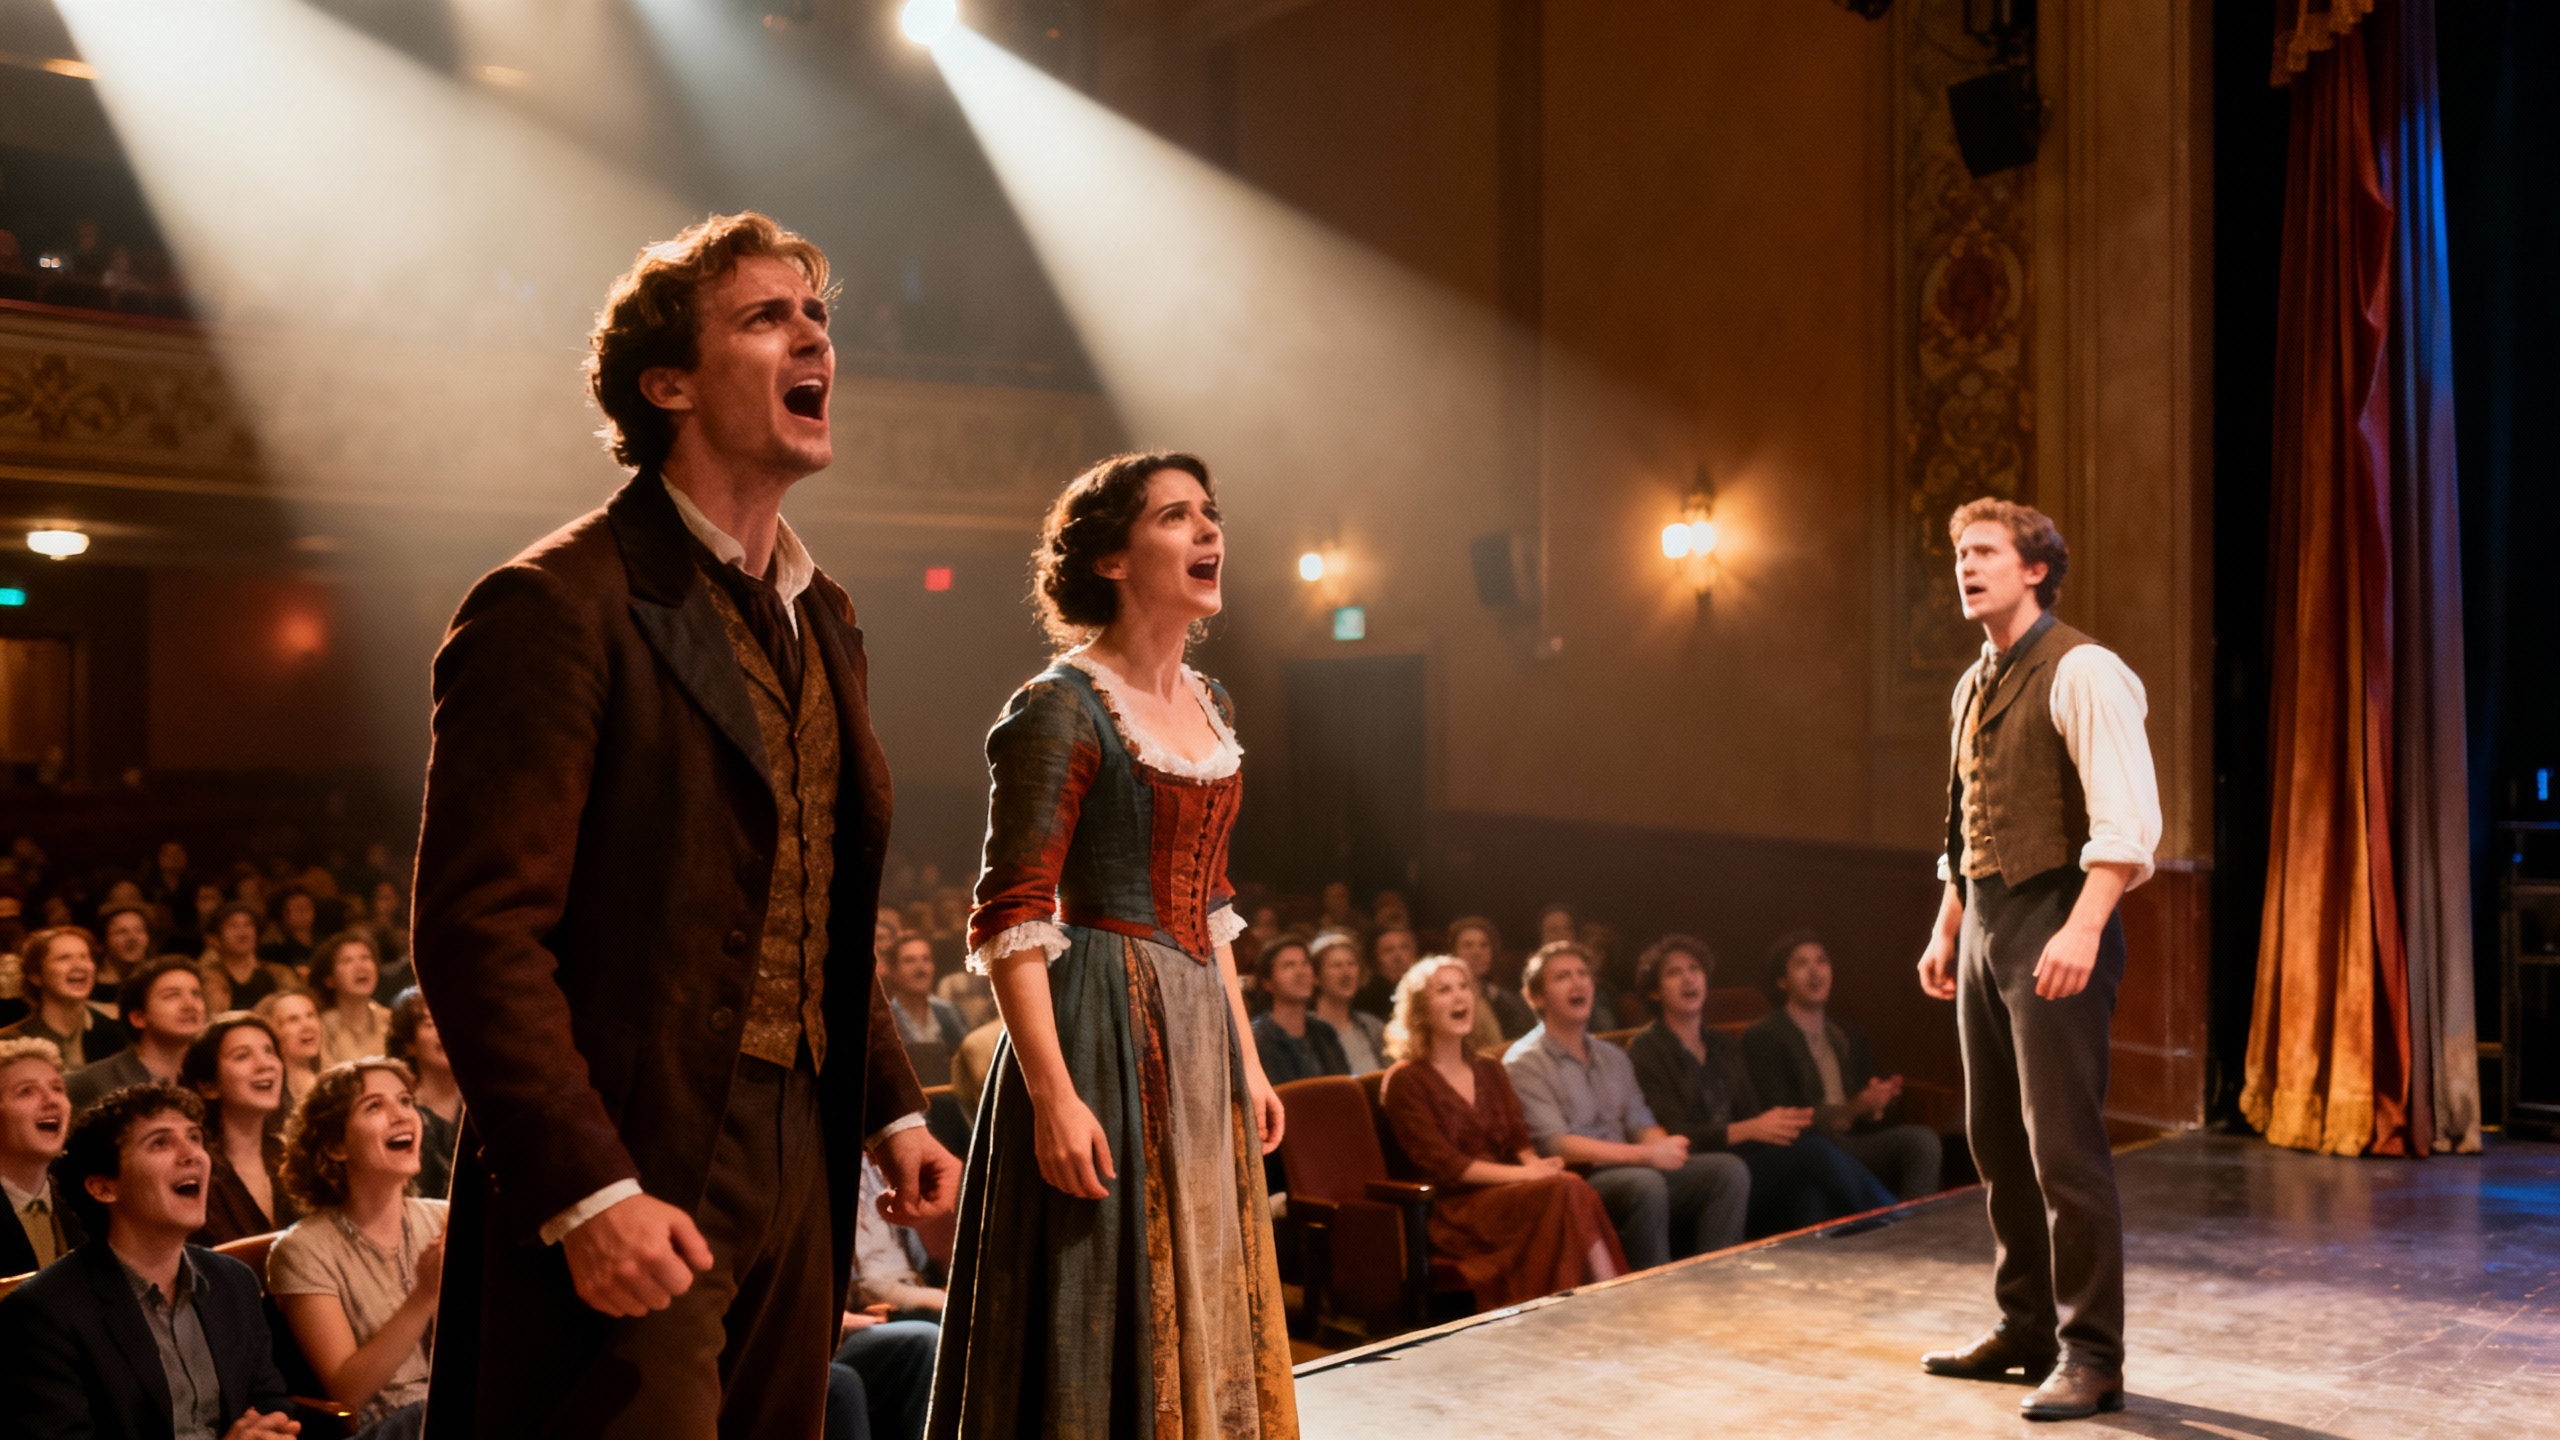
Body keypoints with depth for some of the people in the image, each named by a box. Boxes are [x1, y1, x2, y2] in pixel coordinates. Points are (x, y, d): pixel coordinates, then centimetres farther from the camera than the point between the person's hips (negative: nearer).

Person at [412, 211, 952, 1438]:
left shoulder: (822, 617, 13)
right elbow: (475, 926, -17)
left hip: (799, 1159, 8)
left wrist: (892, 1108, 15)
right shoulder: (556, 608, -12)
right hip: (634, 1175, -7)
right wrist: (586, 1193, -21)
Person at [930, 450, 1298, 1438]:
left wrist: (1245, 1053, 16)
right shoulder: (1060, 709, -12)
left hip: (1199, 1031, 8)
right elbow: (1012, 919, -16)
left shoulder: (1209, 708, 12)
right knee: (1102, 1320, 1)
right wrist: (1053, 1097, -22)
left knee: (1199, 1310, 15)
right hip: (1101, 1028, -8)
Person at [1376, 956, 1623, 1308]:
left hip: (1504, 1192, 6)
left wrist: (1534, 1163, -12)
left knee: (1571, 1185, -29)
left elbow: (1518, 1139, 12)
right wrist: (1522, 1174, -18)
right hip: (1454, 1210, -5)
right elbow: (1441, 1164, -10)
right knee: (1567, 1191, -30)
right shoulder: (1406, 1081, 0)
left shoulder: (1489, 1071, 21)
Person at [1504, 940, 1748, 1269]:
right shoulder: (1525, 1062, -4)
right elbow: (1556, 1145, -14)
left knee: (1729, 1170, -11)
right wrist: (1647, 1155, -19)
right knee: (1645, 1183, -35)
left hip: (1633, 1171, 7)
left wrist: (1662, 1146, -11)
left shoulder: (1613, 1057, 21)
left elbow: (1642, 1124, 15)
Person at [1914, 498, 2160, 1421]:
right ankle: (2027, 1328, 27)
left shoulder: (2079, 671, -10)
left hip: (2055, 925, -9)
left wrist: (2082, 931, -27)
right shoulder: (1972, 687, 16)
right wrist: (1945, 931, 20)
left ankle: (2091, 1356, 5)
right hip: (1985, 928, 9)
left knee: (2064, 1145, -7)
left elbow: (2127, 819, -19)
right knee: (1996, 1140, 14)